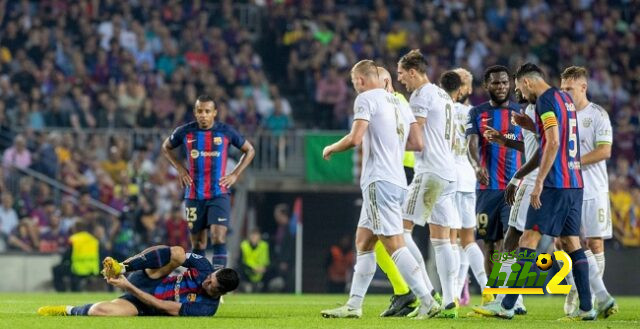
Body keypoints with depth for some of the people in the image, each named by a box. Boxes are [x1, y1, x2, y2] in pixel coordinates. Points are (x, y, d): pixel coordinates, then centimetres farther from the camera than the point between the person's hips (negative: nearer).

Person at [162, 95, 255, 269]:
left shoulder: (226, 132, -3)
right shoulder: (185, 132, 0)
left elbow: (249, 150, 11)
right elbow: (166, 147, 19)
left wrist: (235, 174, 1)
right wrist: (180, 168, 5)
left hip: (219, 194, -2)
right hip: (194, 195, 2)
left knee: (219, 237, -17)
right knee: (197, 243, 7)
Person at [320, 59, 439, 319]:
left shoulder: (366, 99, -6)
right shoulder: (399, 103, 18)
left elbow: (355, 138, -16)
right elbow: (418, 144, 14)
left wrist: (330, 149, 2)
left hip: (379, 181, -9)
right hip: (397, 180, 9)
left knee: (394, 244, -11)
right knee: (363, 242, 14)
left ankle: (428, 302, -17)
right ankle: (354, 305, 13)